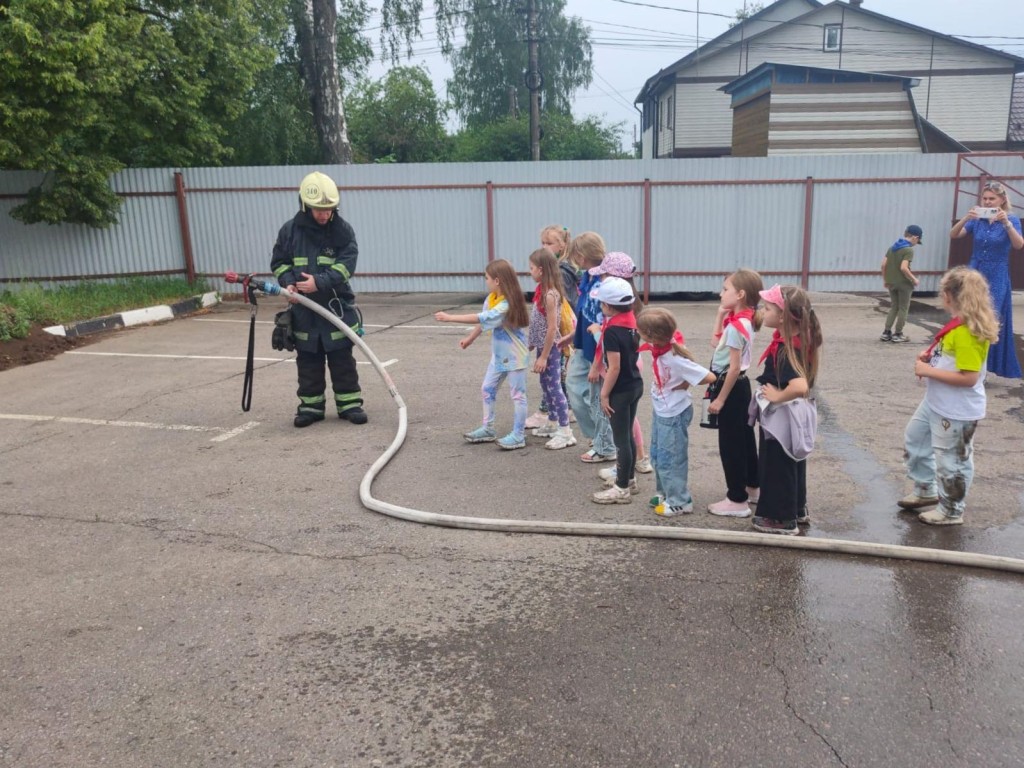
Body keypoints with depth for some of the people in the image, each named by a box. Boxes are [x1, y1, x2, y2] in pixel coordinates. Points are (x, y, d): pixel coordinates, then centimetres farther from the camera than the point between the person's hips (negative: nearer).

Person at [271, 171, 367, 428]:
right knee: (308, 361, 9)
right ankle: (311, 405, 20)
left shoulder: (343, 229, -5)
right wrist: (288, 283, -12)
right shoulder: (290, 230, 0)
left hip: (337, 306, -2)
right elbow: (279, 262, 7)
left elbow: (347, 264, -12)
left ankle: (349, 403, 15)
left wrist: (320, 282, -25)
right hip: (303, 309, 2)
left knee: (342, 359, 5)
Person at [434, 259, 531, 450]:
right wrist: (470, 338, 14)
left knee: (517, 395, 0)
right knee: (487, 389, 14)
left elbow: (481, 318, -31)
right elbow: (483, 321, 13)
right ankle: (488, 429, 24)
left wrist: (450, 318, -29)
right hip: (499, 355, 9)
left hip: (514, 355, -9)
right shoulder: (491, 299, 1)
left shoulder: (507, 304, -27)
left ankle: (518, 436, 7)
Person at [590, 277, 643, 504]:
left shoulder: (612, 332, -21)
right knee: (628, 435, 19)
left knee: (621, 438, 1)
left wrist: (605, 394, -15)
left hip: (620, 390, -9)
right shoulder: (631, 323, 3)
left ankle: (622, 489, 11)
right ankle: (629, 480, 32)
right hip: (635, 385, 9)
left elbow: (614, 368, -22)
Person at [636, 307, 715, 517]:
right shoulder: (660, 348, -9)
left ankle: (679, 502, 19)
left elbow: (710, 377, -29)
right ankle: (665, 493, 37)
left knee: (670, 459, 4)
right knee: (657, 456, 20)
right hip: (660, 411, 9)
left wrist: (685, 385, -15)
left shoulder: (676, 359, -31)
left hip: (674, 415, -9)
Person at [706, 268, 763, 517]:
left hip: (731, 387, -10)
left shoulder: (736, 326, -22)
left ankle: (737, 501, 6)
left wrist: (720, 399, -19)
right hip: (739, 386, 10)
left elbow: (734, 367, -23)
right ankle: (751, 488, 34)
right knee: (744, 439, 20)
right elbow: (716, 342, 17)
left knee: (730, 444, -2)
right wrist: (721, 314, 7)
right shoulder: (741, 320, 6)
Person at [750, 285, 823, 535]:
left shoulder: (785, 348, -29)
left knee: (776, 467, 7)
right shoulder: (799, 338, -2)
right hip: (794, 415, 9)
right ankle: (797, 510, 39)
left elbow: (800, 386, -42)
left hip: (781, 417, -9)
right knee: (791, 463, 23)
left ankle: (783, 520, 21)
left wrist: (777, 396, -27)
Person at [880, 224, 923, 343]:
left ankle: (886, 333, 11)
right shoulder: (909, 250, -13)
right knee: (903, 308, 6)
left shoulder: (892, 246, 8)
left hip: (891, 282, 7)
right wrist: (914, 279, -11)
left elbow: (883, 264, 5)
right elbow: (903, 268, -23)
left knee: (894, 307, 16)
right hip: (903, 283, -6)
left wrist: (885, 280, 14)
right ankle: (898, 335, 9)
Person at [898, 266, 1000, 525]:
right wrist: (931, 356, 1)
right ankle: (926, 491, 40)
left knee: (951, 461, 8)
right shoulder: (959, 324, 2)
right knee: (914, 440, 24)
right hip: (936, 402, 10)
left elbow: (969, 378, -30)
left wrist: (928, 371, -25)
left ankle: (951, 511, 27)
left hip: (957, 411, -10)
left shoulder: (968, 332, -28)